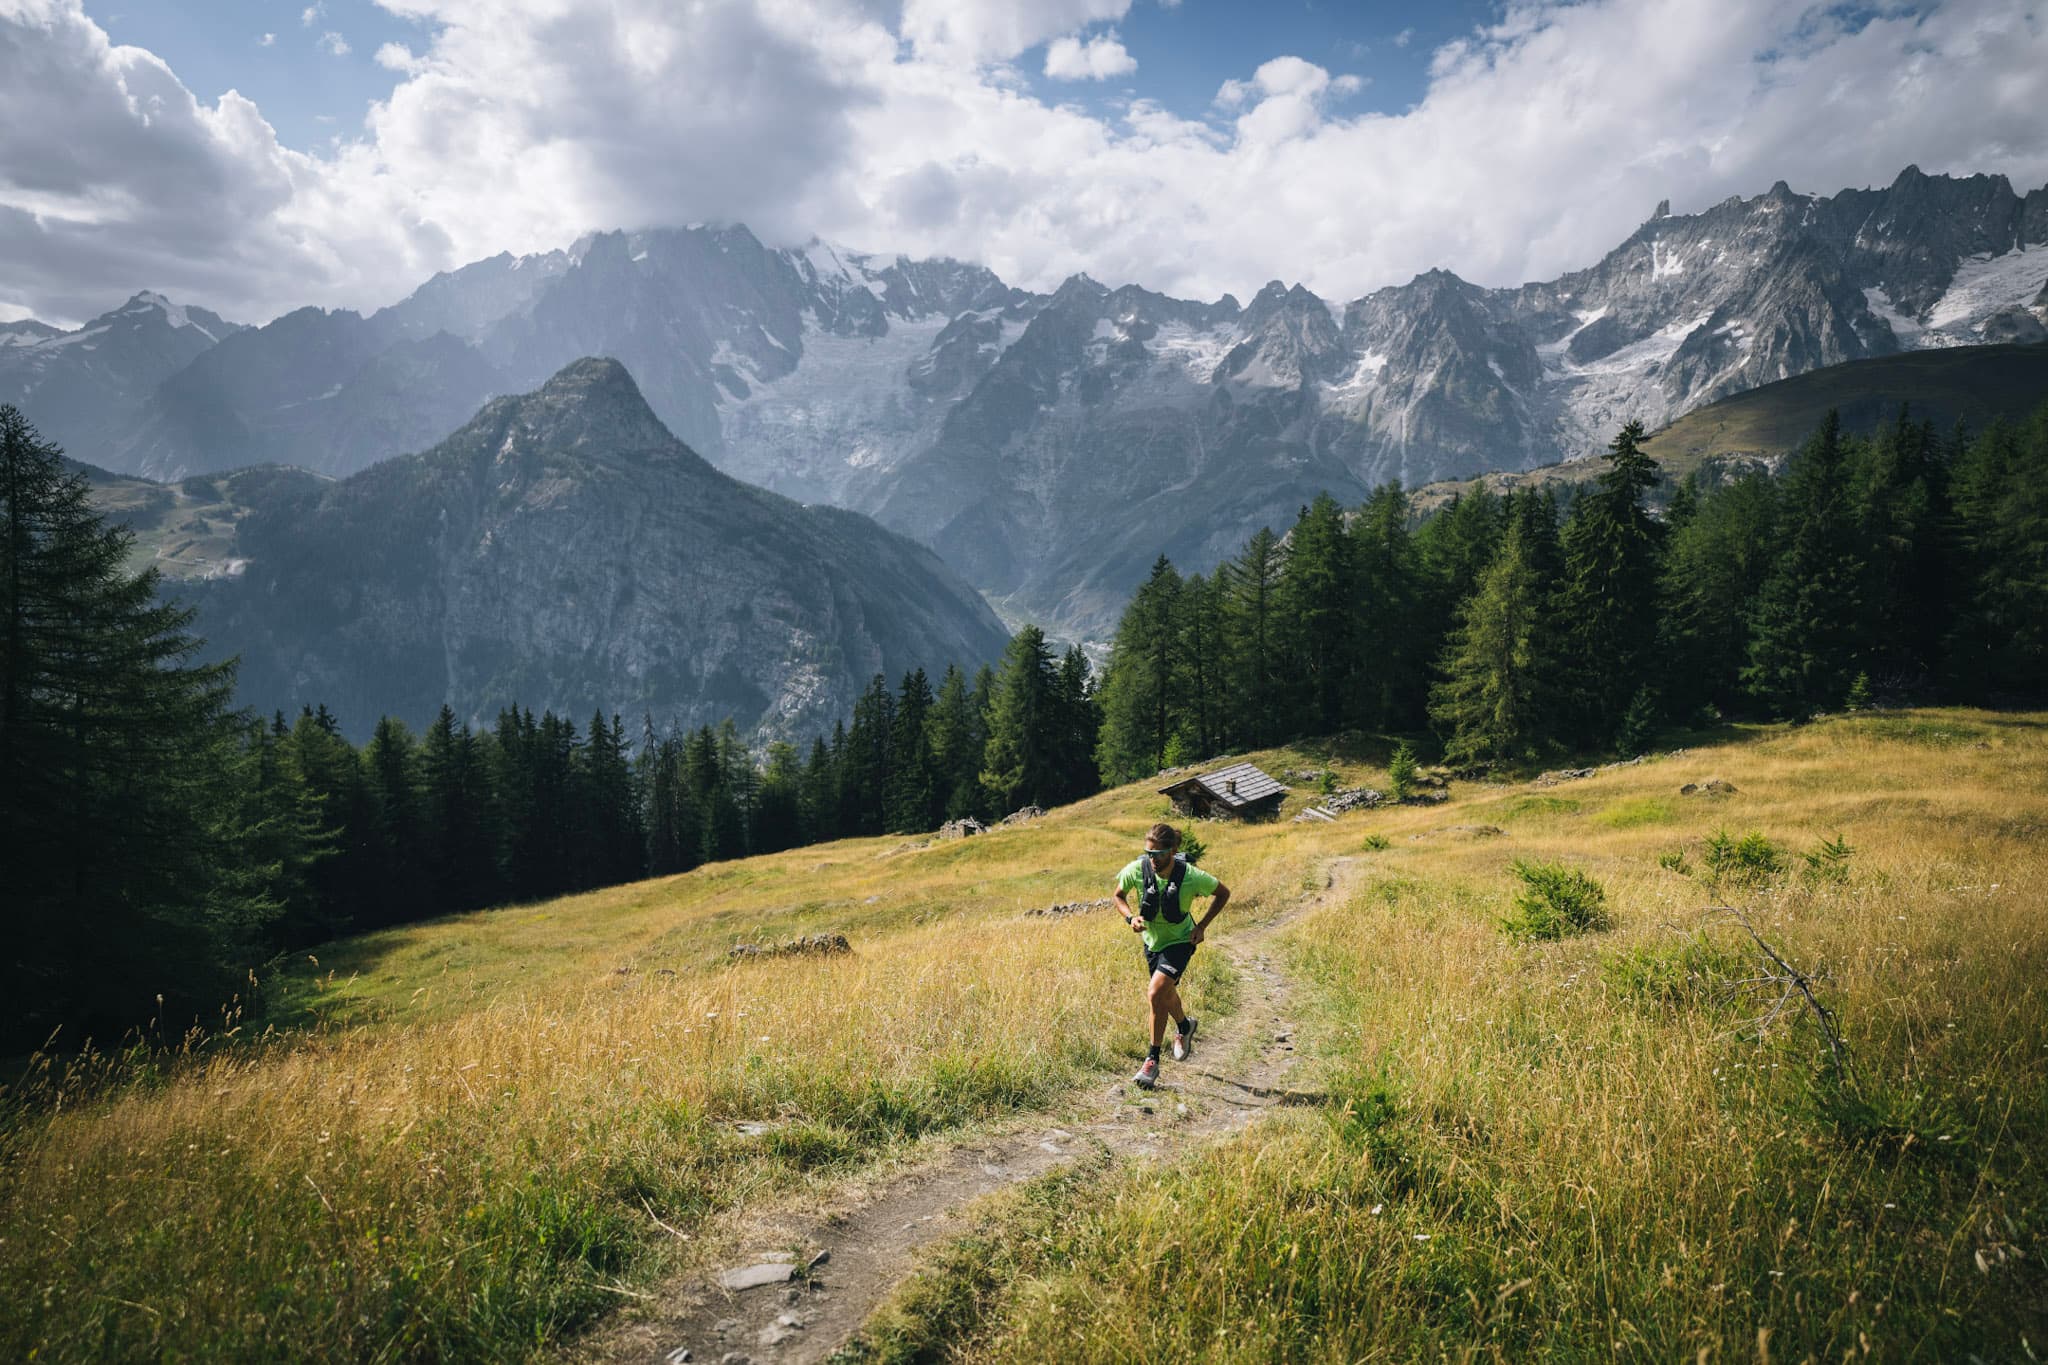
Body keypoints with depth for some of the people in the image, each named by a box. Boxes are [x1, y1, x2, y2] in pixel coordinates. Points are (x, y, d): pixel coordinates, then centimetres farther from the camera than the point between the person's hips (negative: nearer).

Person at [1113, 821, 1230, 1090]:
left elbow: (1223, 893, -8)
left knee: (1156, 994, -21)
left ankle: (1153, 1061, -3)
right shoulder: (1136, 870, -21)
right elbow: (1119, 896, 0)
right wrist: (1130, 917, -18)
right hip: (1152, 940, 4)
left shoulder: (1191, 876, -28)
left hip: (1179, 942, -4)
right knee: (1166, 994, 21)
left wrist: (1202, 926, -12)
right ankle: (1185, 1027, 54)